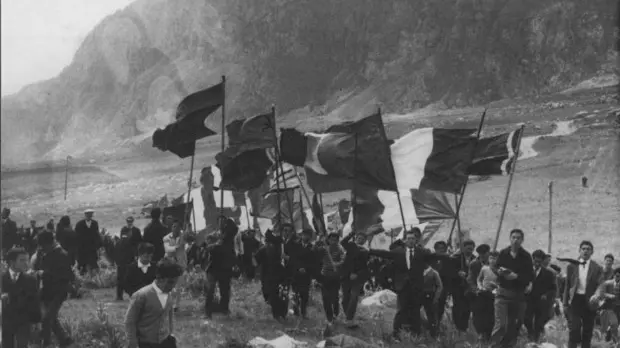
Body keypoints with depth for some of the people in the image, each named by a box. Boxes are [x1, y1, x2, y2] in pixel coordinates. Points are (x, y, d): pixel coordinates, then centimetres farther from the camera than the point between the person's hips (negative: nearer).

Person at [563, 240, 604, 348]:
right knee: (574, 329, -11)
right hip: (575, 300, 0)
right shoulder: (571, 266, 6)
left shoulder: (597, 268, 3)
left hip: (590, 302, 0)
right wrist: (565, 303, 4)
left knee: (587, 331, 6)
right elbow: (567, 286, 9)